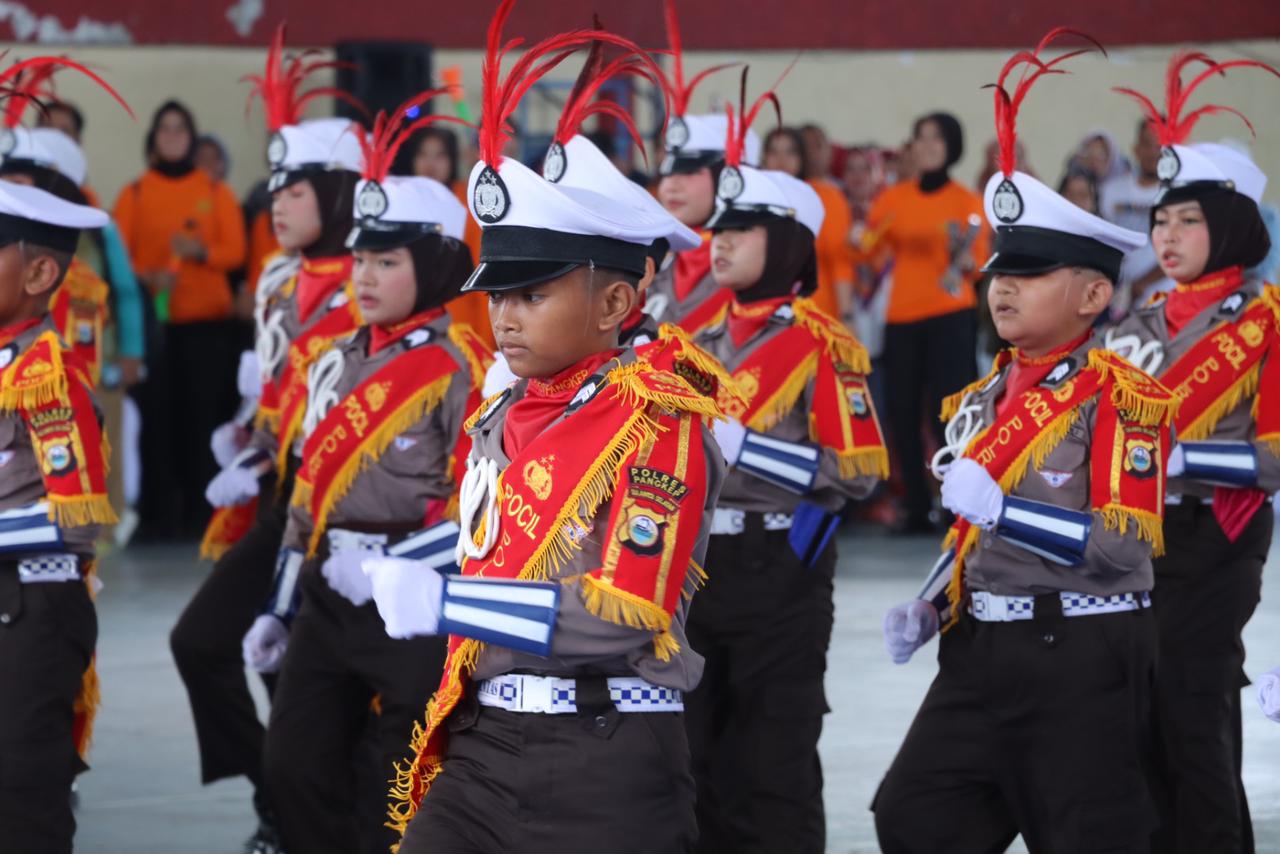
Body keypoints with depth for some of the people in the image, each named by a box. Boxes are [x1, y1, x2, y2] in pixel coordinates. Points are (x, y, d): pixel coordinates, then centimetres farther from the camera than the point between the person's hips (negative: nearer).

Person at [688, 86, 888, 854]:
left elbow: (860, 470, -16)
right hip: (696, 568, 8)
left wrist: (746, 447, -22)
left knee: (774, 762, -3)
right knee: (700, 753, 13)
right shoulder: (707, 338, 13)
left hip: (777, 575, -8)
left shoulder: (821, 343, -11)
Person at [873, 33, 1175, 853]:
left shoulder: (1122, 394, -12)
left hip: (1082, 659, -8)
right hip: (982, 651, 8)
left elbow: (1129, 544, -20)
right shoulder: (982, 399, 13)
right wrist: (929, 610, 9)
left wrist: (1000, 508, -26)